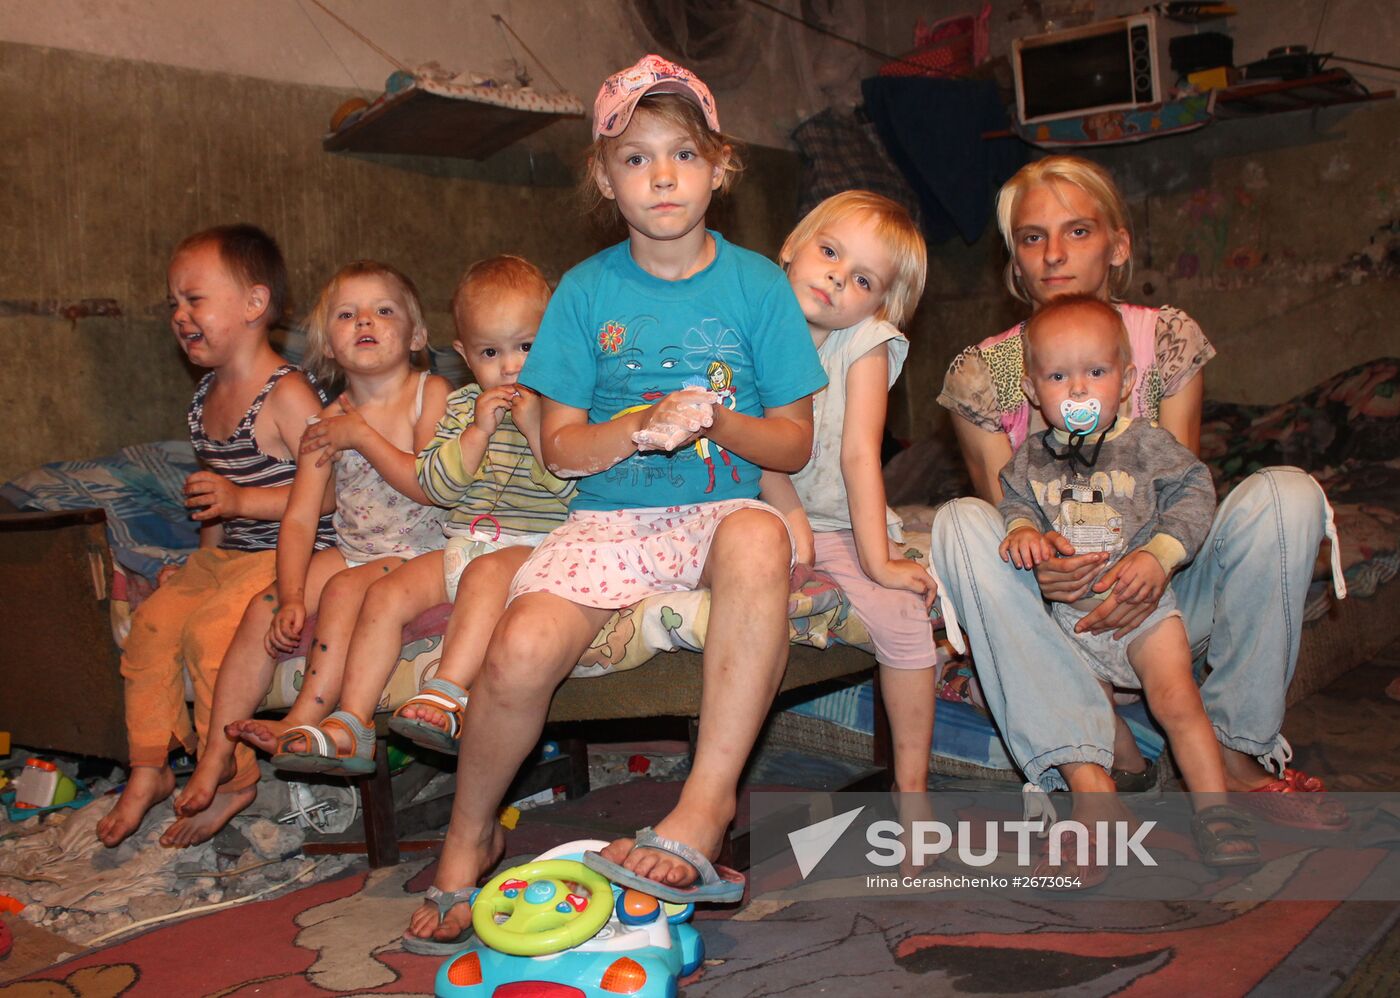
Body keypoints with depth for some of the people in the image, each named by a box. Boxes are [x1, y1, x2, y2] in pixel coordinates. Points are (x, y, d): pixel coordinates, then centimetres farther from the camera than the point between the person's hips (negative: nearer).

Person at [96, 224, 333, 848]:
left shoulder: (287, 394, -17)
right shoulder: (207, 397, 11)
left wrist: (241, 500, -26)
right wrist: (202, 556, 14)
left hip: (288, 556, -9)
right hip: (224, 556, 9)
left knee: (210, 629, -23)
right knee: (152, 621, -2)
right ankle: (148, 768, 12)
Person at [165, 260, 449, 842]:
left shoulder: (430, 393, -5)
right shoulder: (329, 421, 7)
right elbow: (299, 518, 0)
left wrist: (362, 436, -12)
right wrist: (292, 596, -15)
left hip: (421, 559, -5)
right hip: (351, 554, 5)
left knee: (346, 589, -31)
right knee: (265, 607, -13)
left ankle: (299, 731, -27)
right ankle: (216, 764, -7)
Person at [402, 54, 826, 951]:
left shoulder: (758, 284, 3)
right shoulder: (586, 291, 4)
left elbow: (795, 442, 4)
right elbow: (560, 447, 3)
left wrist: (717, 423, -17)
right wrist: (640, 429, -17)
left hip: (718, 511, 0)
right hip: (608, 520, 1)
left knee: (759, 537, -38)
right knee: (519, 654, -25)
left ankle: (708, 803, -31)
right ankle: (469, 839, 6)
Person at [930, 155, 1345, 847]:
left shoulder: (1167, 338, -1)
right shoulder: (982, 373, -4)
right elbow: (1006, 510, -5)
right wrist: (1036, 557, -30)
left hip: (1161, 597, 1)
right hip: (1053, 611, -1)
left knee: (1285, 492, -23)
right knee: (959, 523, -29)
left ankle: (1235, 748, -13)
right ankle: (1091, 768, -34)